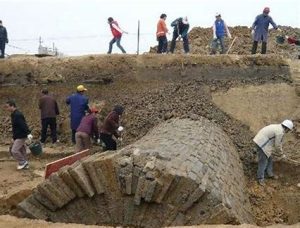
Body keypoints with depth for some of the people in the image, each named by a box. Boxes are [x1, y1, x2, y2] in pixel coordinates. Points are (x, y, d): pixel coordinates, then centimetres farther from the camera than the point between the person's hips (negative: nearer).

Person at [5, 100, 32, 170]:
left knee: (14, 150, -12)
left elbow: (23, 125, -28)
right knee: (21, 150, 14)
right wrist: (14, 137, 26)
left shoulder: (17, 115, -20)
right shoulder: (14, 114, 13)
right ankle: (25, 164, 22)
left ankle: (22, 162, 3)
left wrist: (28, 133, -34)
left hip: (21, 136, -10)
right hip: (17, 136, 10)